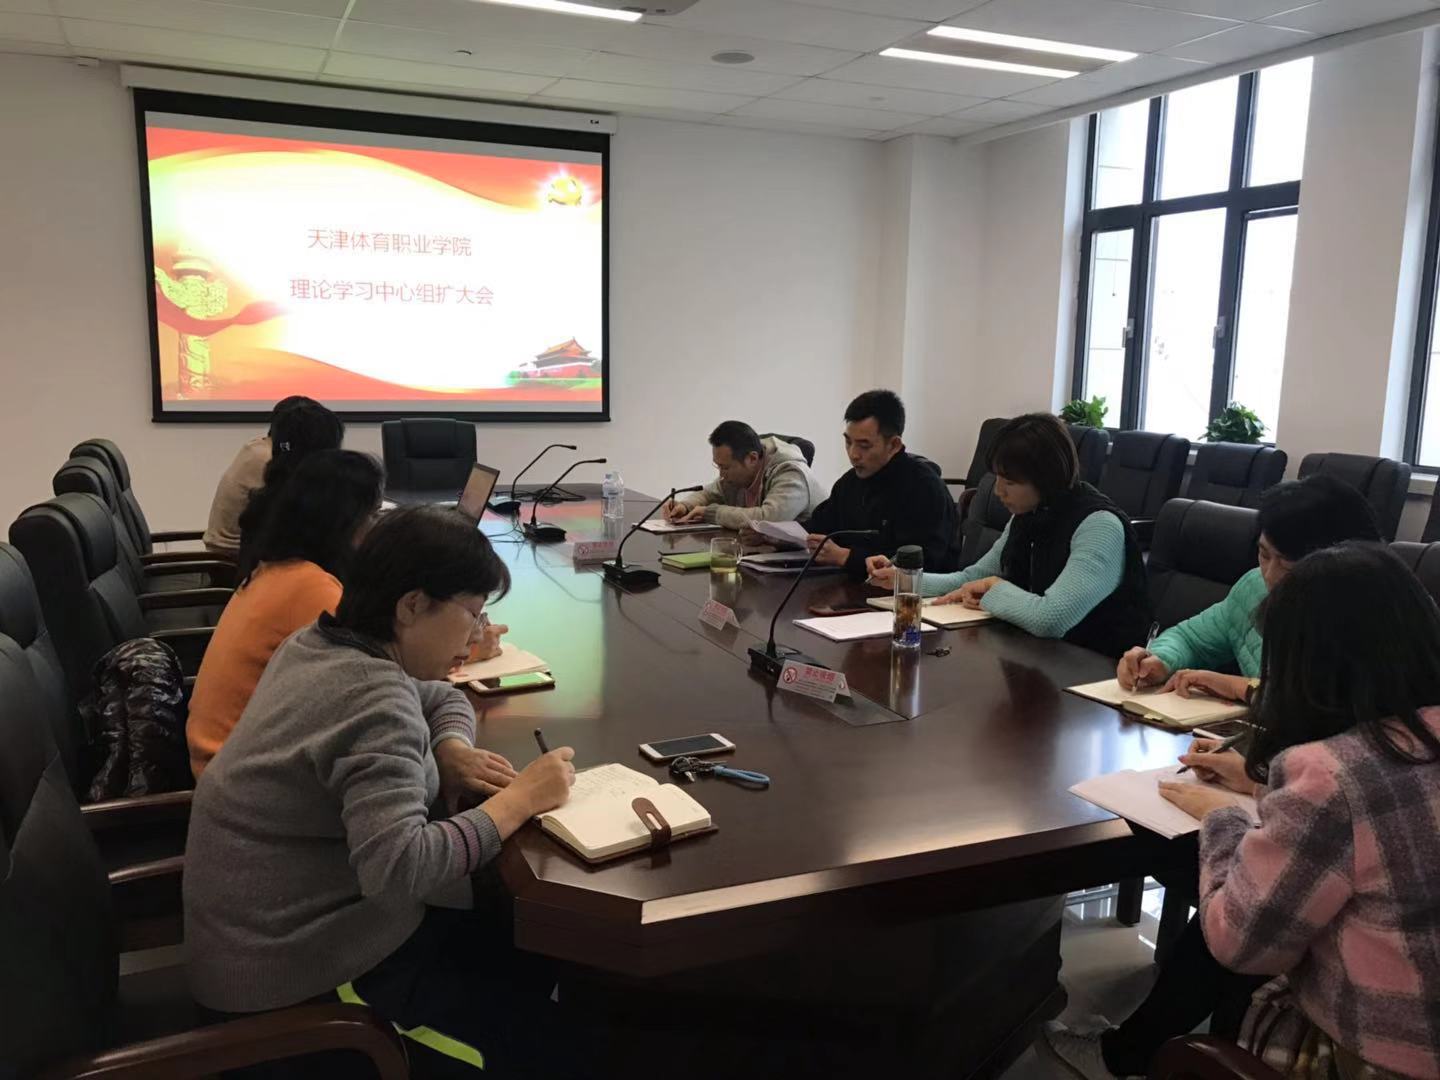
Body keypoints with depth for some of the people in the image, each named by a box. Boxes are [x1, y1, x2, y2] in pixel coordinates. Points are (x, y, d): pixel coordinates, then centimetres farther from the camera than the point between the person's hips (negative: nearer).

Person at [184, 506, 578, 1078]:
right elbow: (398, 867, -38)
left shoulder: (323, 643, 3)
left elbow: (443, 698, 17)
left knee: (526, 955, 12)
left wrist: (453, 752, -4)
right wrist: (517, 800, -27)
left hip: (289, 912, 9)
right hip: (292, 958, -9)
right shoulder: (374, 699, -27)